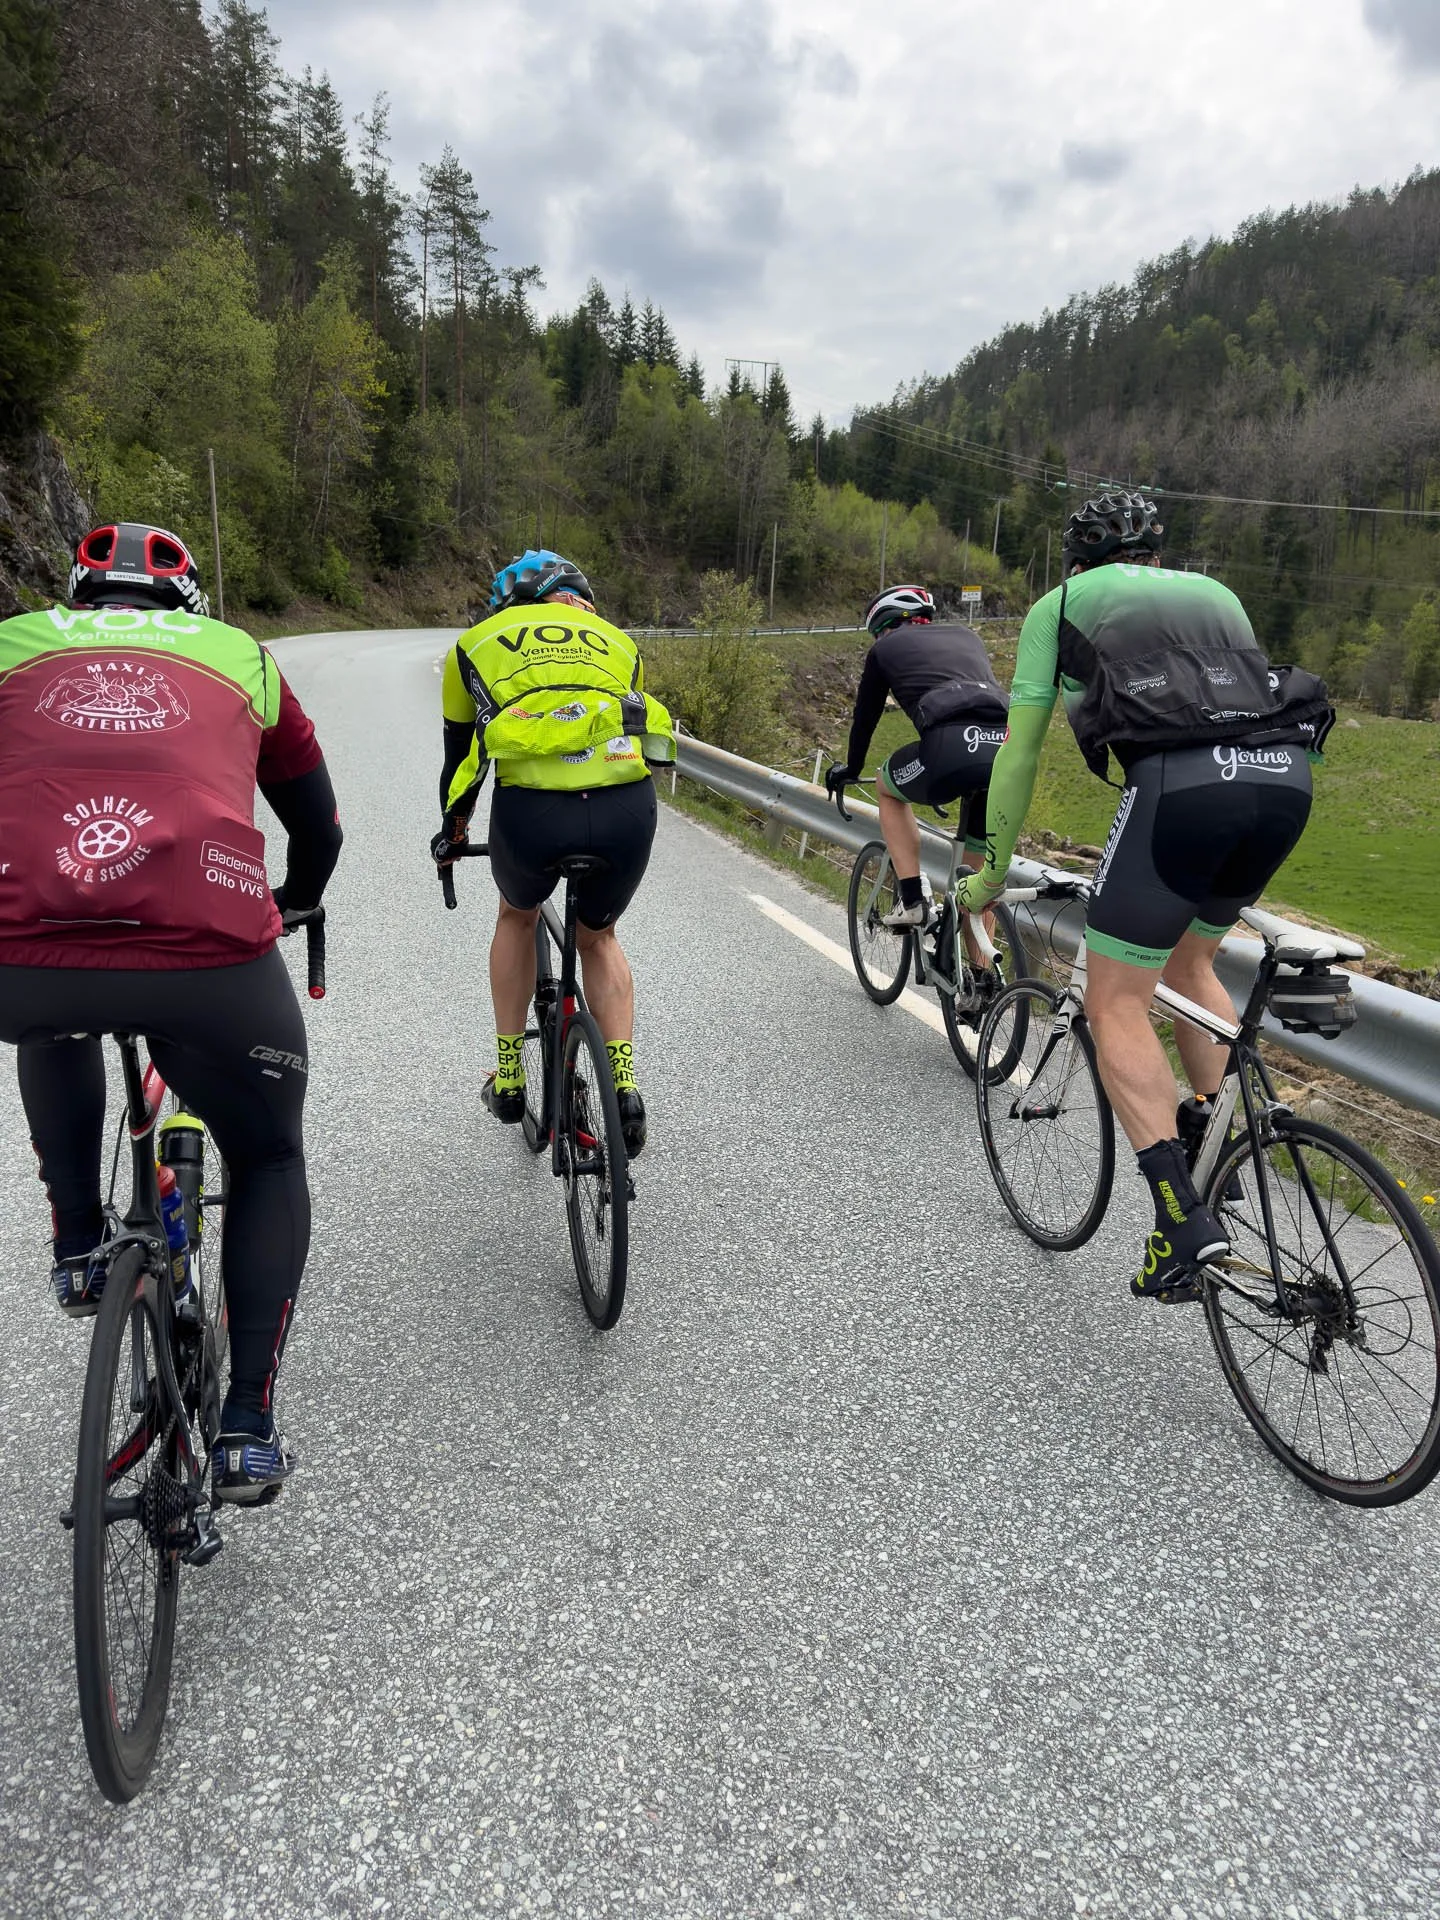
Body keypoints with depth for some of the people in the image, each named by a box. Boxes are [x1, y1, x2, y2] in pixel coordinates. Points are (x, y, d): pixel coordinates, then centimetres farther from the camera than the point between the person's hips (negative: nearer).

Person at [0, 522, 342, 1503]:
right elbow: (320, 826, 34)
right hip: (212, 960, -1)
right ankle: (249, 1428, 18)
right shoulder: (238, 655, 25)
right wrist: (286, 910, 54)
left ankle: (79, 1245, 36)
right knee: (271, 1164, 24)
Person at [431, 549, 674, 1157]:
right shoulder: (615, 639, 31)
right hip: (628, 809, 2)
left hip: (531, 811, -1)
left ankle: (508, 1077, 37)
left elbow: (459, 754, 33)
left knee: (516, 916, 32)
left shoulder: (476, 642, 26)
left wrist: (452, 831, 51)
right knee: (598, 936, 31)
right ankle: (624, 1086, 18)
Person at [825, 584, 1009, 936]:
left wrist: (851, 769, 50)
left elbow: (865, 716, 32)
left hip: (951, 748, -4)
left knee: (887, 787, 29)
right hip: (1009, 749, 5)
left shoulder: (886, 647, 23)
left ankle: (911, 899, 18)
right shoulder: (968, 636, 35)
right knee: (978, 874, 23)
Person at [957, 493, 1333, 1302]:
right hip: (1288, 775, 6)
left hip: (1180, 779, -5)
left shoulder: (1060, 605, 23)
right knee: (1190, 963, 27)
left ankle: (1184, 1216, -5)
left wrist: (992, 872, 31)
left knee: (1117, 1004, 5)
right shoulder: (1215, 593, 35)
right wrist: (1228, 863, 51)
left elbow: (1020, 750, 21)